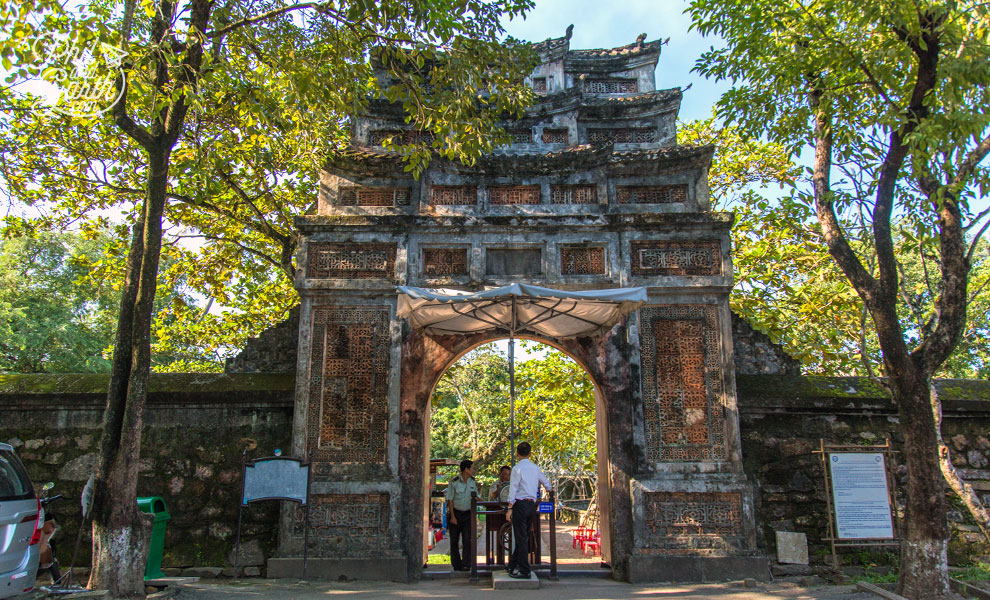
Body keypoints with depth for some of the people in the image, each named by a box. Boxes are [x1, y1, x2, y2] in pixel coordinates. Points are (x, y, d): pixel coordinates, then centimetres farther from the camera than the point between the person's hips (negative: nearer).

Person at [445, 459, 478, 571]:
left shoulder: (472, 482, 5)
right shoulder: (454, 482, -9)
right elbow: (450, 500, -7)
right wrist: (452, 517, -11)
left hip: (468, 514, 3)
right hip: (456, 513, -3)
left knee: (467, 540, -9)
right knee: (454, 541, 4)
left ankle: (466, 565, -7)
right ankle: (456, 565, 15)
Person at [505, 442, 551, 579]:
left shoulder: (517, 468, -8)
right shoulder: (535, 468, 10)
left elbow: (513, 489, -12)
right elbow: (547, 484, 23)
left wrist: (510, 508, -10)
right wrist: (549, 491, 45)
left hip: (520, 504, -6)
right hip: (532, 505, 6)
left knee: (521, 538, -1)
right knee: (523, 536, 14)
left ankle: (524, 570, 2)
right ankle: (513, 565, 25)